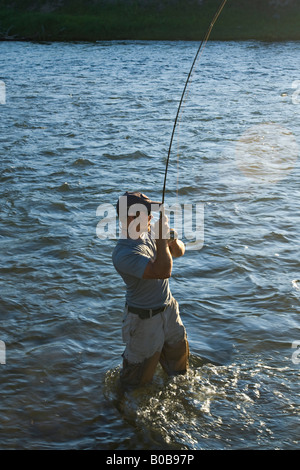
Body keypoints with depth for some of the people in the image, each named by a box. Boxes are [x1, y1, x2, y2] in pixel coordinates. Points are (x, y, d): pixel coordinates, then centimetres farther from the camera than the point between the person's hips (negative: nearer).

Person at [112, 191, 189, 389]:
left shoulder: (149, 232, -5)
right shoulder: (123, 254, -32)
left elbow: (179, 252, 5)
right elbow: (163, 271, -40)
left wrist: (173, 240, -18)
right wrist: (162, 238, -35)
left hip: (168, 307, 8)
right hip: (145, 318, -8)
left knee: (178, 351, 28)